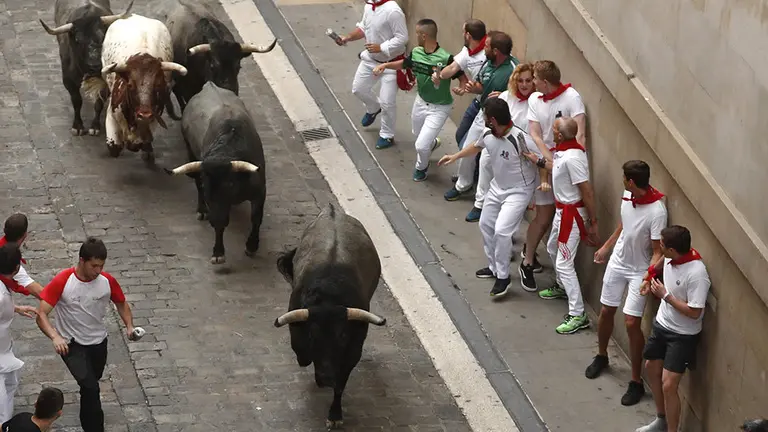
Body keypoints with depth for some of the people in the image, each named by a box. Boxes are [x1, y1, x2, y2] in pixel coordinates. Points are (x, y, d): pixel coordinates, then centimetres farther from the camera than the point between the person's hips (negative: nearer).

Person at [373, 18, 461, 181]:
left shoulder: (446, 59, -31)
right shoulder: (416, 53, -9)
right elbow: (404, 63, 13)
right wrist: (385, 65, -1)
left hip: (439, 108, -6)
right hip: (421, 102, 7)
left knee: (421, 145, -8)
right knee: (418, 135, 27)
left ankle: (421, 167, 27)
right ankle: (432, 143, 64)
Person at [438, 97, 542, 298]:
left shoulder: (520, 140, -33)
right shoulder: (489, 135, -9)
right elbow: (476, 147, 15)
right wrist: (455, 156, 23)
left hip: (518, 191, -8)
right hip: (497, 187, 8)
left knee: (502, 230, -19)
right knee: (486, 225, 19)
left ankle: (503, 278, -3)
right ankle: (494, 267, 39)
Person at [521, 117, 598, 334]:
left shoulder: (572, 158, -31)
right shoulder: (565, 151, -1)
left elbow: (587, 191, -27)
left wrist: (593, 223, -22)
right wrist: (538, 161, 26)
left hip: (572, 214, -11)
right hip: (563, 210, 11)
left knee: (564, 263, -9)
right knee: (553, 248, 31)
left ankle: (577, 315, -5)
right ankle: (562, 288, 55)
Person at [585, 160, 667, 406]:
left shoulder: (657, 212, -30)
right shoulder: (628, 196, -8)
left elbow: (658, 252, -26)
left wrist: (649, 276, -40)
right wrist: (606, 247, 24)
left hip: (639, 271, -7)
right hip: (617, 263, 7)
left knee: (632, 323, -9)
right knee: (606, 312, 18)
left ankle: (636, 382, 3)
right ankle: (601, 356, 45)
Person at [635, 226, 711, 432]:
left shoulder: (696, 274, -32)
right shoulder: (671, 258, -10)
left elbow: (694, 312, -30)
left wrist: (665, 295, -26)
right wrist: (651, 278, 19)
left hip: (682, 336, -9)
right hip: (661, 324, 9)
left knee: (668, 385, -11)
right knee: (651, 369, 23)